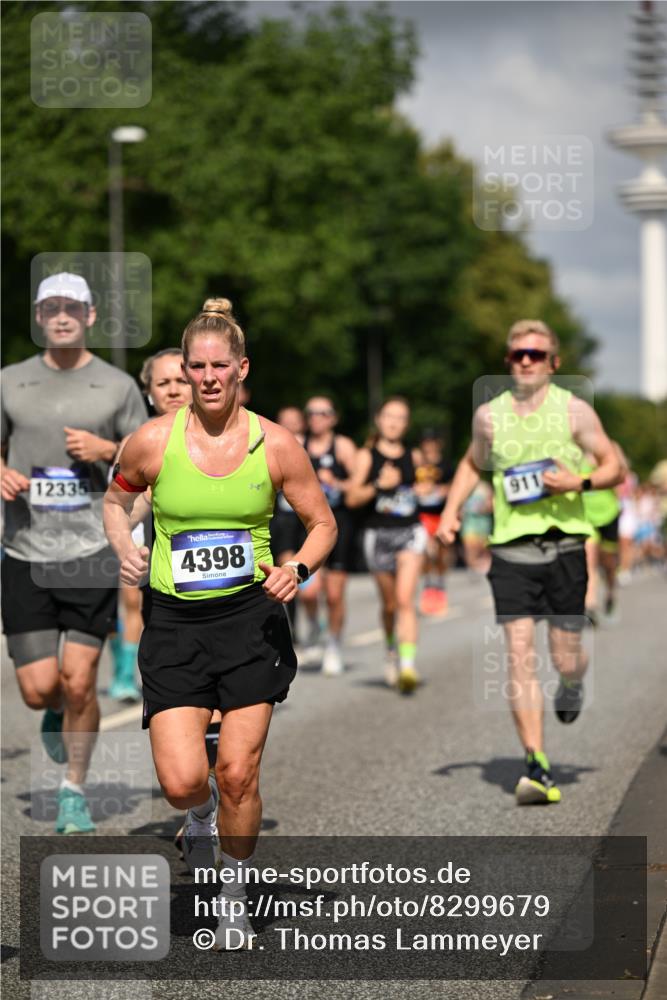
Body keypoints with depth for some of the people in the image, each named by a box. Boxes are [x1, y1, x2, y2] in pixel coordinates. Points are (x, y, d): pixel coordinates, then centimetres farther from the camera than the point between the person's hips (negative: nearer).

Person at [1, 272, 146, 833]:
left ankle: (74, 793, 16)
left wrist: (107, 451, -10)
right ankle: (59, 715, 35)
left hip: (92, 553, -1)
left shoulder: (118, 386, 4)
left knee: (79, 683, -4)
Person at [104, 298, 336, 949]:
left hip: (251, 620, 0)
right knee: (181, 783, -11)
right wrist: (124, 548, -4)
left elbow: (322, 522, 8)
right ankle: (201, 814, 28)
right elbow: (115, 499, 16)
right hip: (175, 624, 0)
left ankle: (234, 901, 20)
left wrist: (298, 568, -11)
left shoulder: (274, 444, -3)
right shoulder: (153, 441, -4)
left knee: (237, 775, -2)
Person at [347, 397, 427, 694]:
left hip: (410, 530, 0)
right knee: (389, 604, 11)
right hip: (379, 533, 0)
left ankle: (408, 665, -22)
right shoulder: (366, 456, 0)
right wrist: (379, 484, -19)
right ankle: (391, 649, 40)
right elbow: (352, 498, -7)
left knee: (406, 599, -15)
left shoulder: (412, 456, 8)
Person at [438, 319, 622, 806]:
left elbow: (614, 468, 5)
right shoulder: (488, 415, 9)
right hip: (511, 550, 1)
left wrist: (579, 482, -14)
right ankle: (537, 766, -8)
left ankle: (573, 685, 42)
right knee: (520, 653, -9)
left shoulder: (574, 411, 1)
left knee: (566, 654, 2)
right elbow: (473, 464, 27)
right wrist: (451, 510, 13)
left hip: (564, 545, -1)